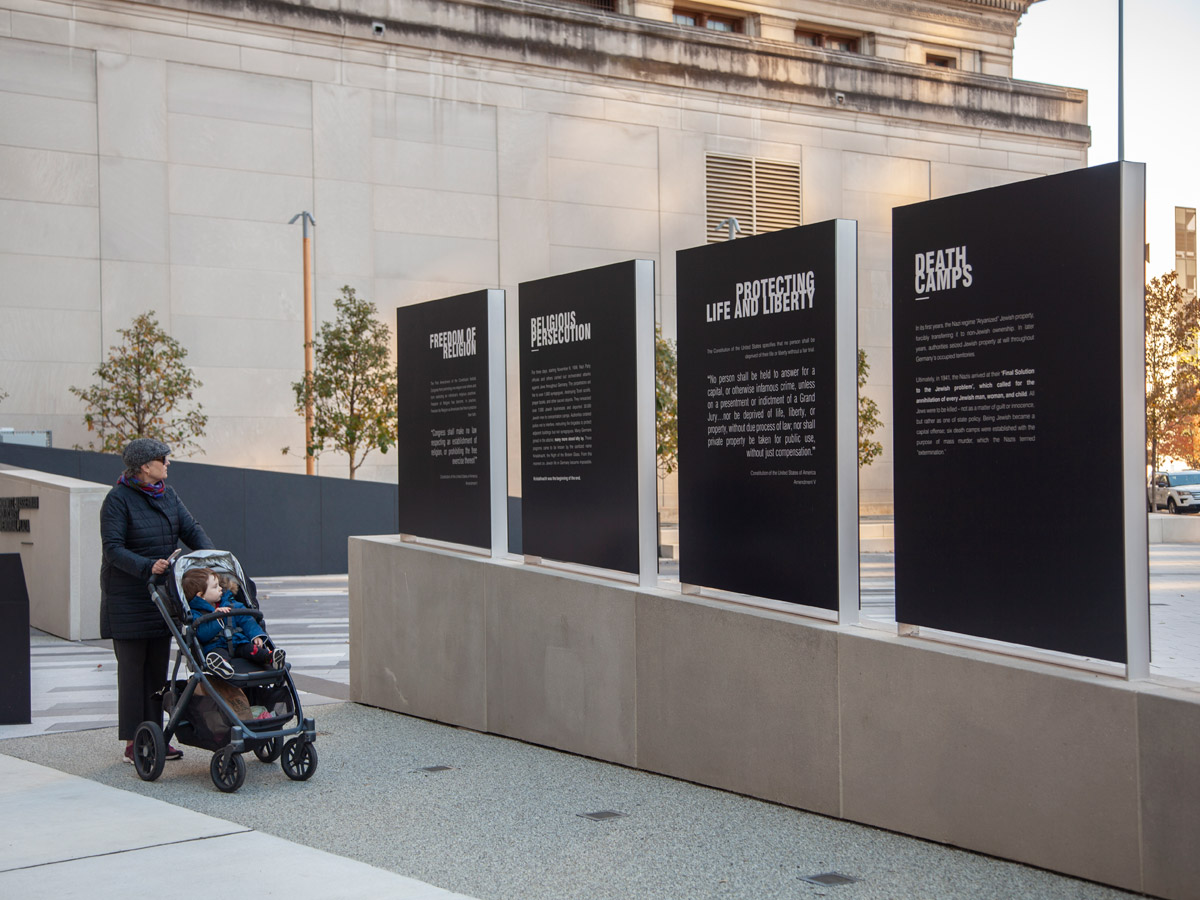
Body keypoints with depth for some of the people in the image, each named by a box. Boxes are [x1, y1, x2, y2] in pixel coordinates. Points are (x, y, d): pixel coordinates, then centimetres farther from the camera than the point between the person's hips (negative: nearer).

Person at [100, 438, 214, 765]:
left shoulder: (167, 494, 8)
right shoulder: (118, 499, -12)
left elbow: (191, 528, 5)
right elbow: (112, 548, -18)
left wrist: (211, 555, -13)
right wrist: (147, 566, -31)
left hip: (162, 593, 7)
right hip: (128, 599, -7)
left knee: (158, 666, 9)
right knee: (132, 667, -2)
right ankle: (132, 743, 4)